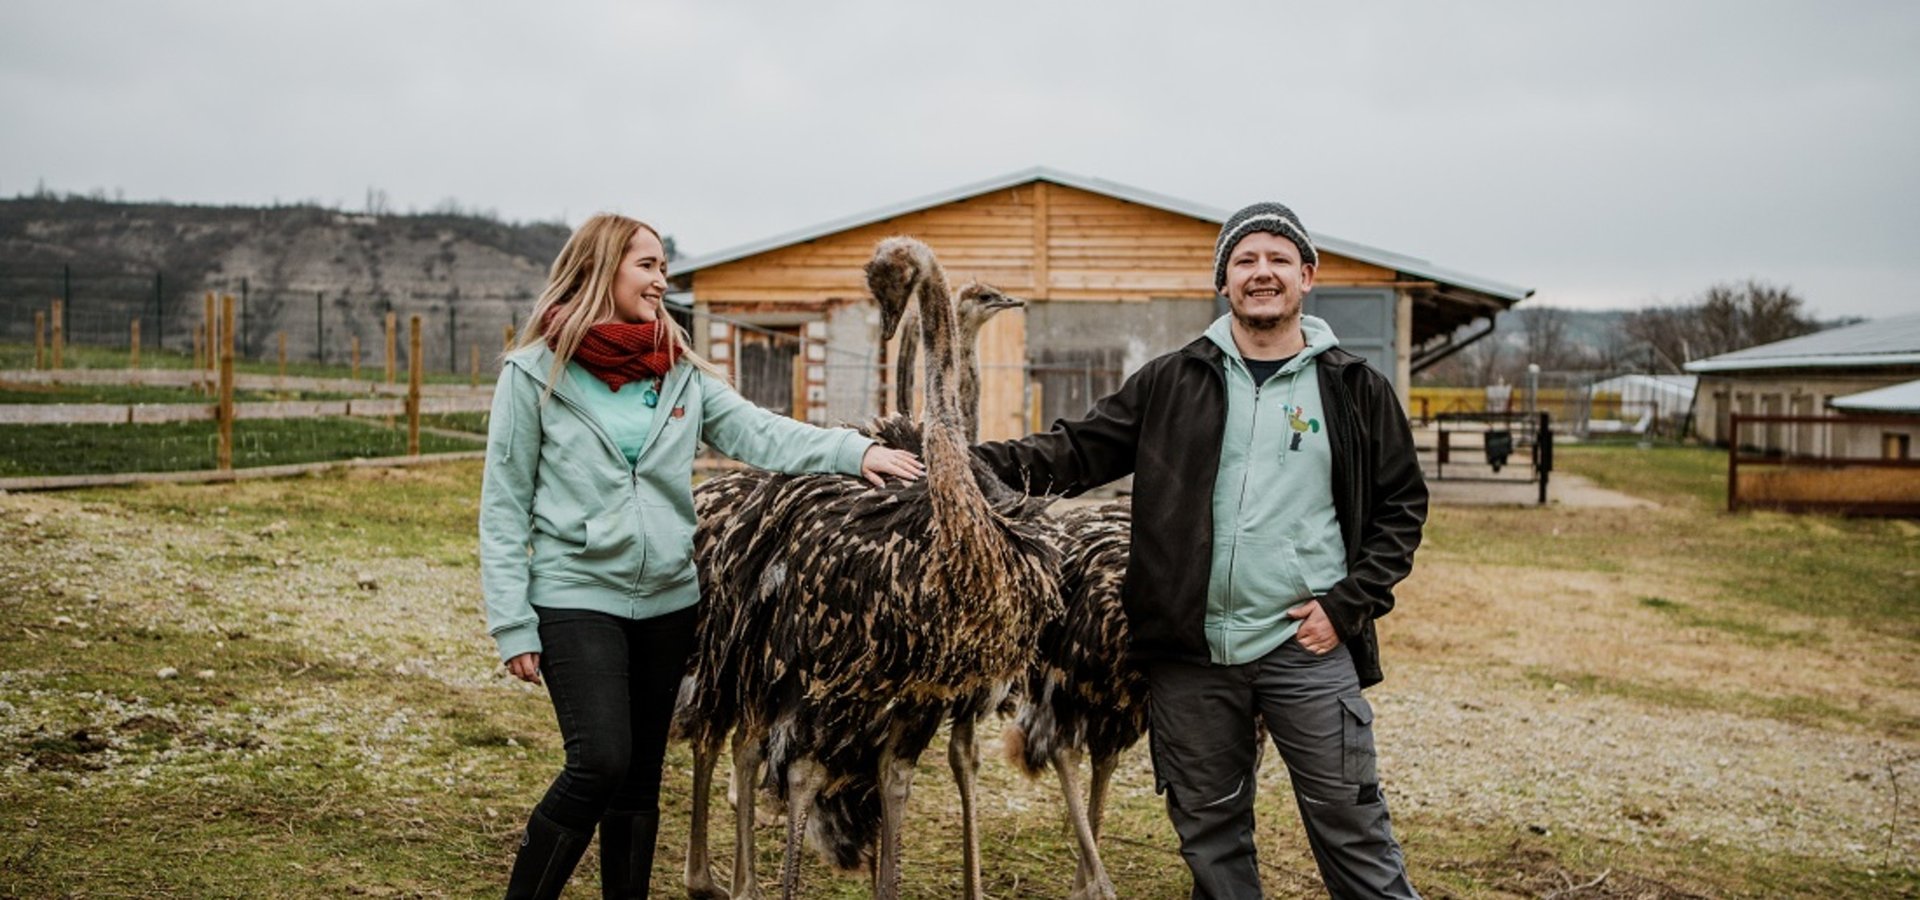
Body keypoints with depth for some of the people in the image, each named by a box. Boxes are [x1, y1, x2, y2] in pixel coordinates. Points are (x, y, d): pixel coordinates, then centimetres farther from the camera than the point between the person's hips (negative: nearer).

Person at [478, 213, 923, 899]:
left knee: (642, 773, 12)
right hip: (576, 596, -5)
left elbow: (759, 432, -6)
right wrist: (513, 624, -10)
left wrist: (855, 451, -22)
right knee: (600, 762, -16)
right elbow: (504, 507, -5)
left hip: (667, 599, 5)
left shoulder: (679, 371, 7)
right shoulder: (536, 372, -5)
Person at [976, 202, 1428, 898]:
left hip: (1309, 647, -2)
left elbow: (1401, 506, 6)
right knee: (1210, 837, 14)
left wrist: (1347, 605, -5)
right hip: (1190, 652, 2)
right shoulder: (1172, 382, 6)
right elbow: (1078, 450, 2)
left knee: (1354, 835, 2)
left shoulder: (1355, 389, 4)